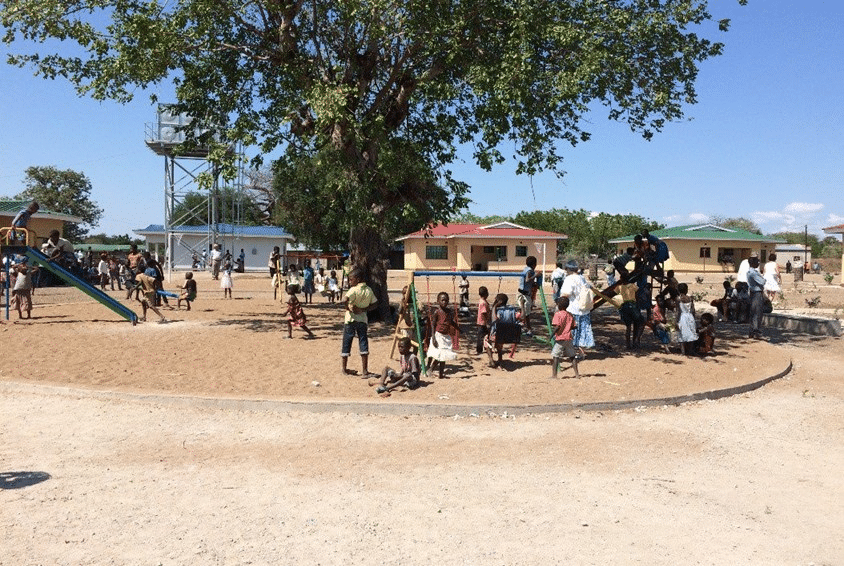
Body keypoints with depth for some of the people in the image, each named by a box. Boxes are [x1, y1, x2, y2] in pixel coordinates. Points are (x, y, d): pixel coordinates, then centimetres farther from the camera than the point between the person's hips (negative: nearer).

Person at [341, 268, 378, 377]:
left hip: (350, 319, -4)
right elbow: (375, 304, 7)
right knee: (363, 344, 4)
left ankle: (344, 368, 19)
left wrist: (348, 308, -14)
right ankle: (364, 371, 2)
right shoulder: (369, 290, 5)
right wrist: (363, 309, -1)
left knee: (346, 343, 9)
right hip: (362, 319, 4)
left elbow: (346, 300, -31)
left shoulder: (354, 290, -13)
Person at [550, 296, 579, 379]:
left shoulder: (557, 314, -9)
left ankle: (554, 375, -9)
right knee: (572, 355, 14)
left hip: (560, 338, -6)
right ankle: (576, 373, 18)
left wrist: (553, 334, -7)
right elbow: (573, 326, 11)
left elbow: (557, 326, -19)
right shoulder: (570, 315, 9)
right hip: (568, 338, 6)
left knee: (555, 356, -3)